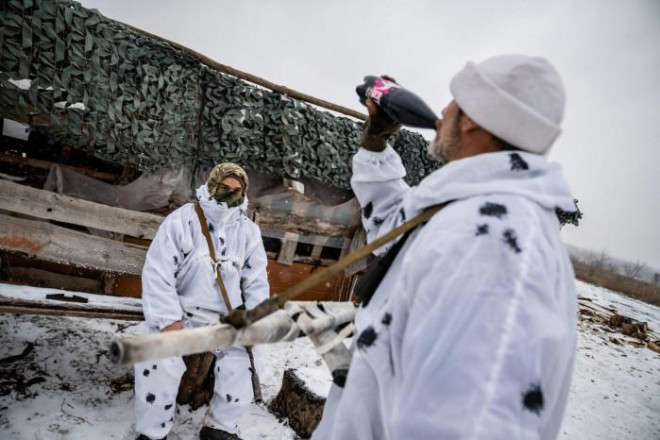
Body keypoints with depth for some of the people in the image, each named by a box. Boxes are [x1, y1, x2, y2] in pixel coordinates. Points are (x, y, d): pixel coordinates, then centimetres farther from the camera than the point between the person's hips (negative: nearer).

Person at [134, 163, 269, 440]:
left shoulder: (249, 232, 4)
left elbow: (256, 283, 7)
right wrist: (169, 320, -19)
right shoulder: (181, 220, -7)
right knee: (159, 362, -24)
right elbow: (157, 273, -11)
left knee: (238, 365, -14)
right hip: (180, 313, -2)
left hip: (225, 318, 3)